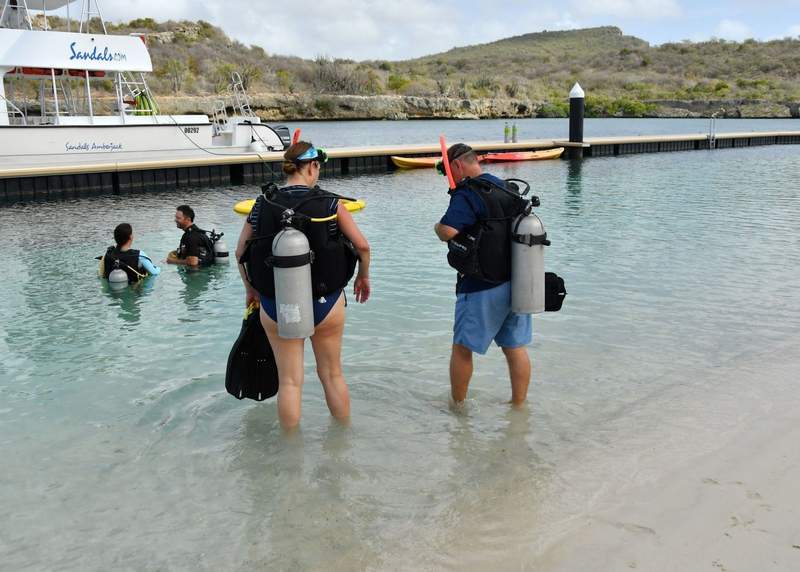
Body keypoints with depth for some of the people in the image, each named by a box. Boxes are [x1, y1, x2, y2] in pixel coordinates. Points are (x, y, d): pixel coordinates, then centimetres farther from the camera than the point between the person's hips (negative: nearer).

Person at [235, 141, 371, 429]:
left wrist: (250, 289, 19)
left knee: (289, 380, 12)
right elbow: (362, 246, -8)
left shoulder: (262, 204, -2)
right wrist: (363, 277, 11)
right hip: (325, 303, -1)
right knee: (332, 374, 18)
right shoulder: (329, 203, -8)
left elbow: (240, 252, 5)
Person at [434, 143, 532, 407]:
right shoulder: (506, 189, 11)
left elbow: (448, 232, -29)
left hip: (482, 288, -8)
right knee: (515, 347, 14)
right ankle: (519, 404, 23)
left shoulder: (467, 194, -15)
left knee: (462, 348, 8)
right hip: (517, 283, 8)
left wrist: (438, 227, -6)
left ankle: (457, 405, 21)